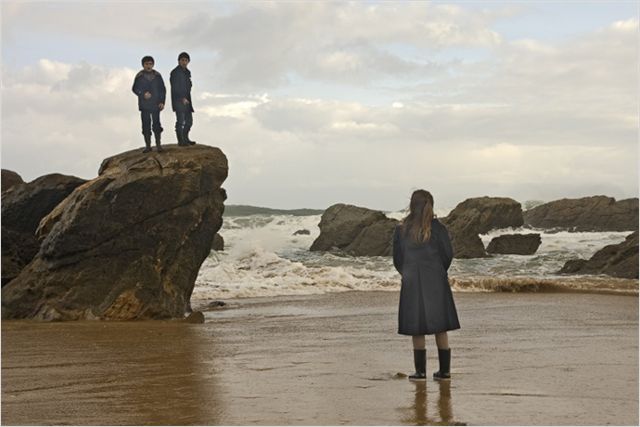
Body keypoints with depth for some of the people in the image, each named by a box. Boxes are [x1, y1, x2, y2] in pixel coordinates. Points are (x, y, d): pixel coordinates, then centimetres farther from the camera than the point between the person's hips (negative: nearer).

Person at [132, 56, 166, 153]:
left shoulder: (157, 76, 7)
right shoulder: (139, 76, 2)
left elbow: (162, 89, 8)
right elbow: (135, 89, 3)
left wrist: (162, 102, -1)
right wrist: (143, 94, -14)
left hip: (155, 104, 0)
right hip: (144, 104, 0)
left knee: (156, 123, -4)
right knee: (146, 124, 0)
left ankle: (158, 144, 3)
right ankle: (148, 145, 5)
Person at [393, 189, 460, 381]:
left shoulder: (401, 230, -1)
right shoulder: (437, 228, -3)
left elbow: (397, 259, 3)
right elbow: (448, 254, -1)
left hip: (411, 284, 0)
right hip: (436, 282, 0)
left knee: (417, 329, 5)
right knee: (440, 328, 7)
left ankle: (420, 370, 5)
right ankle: (444, 370, 10)